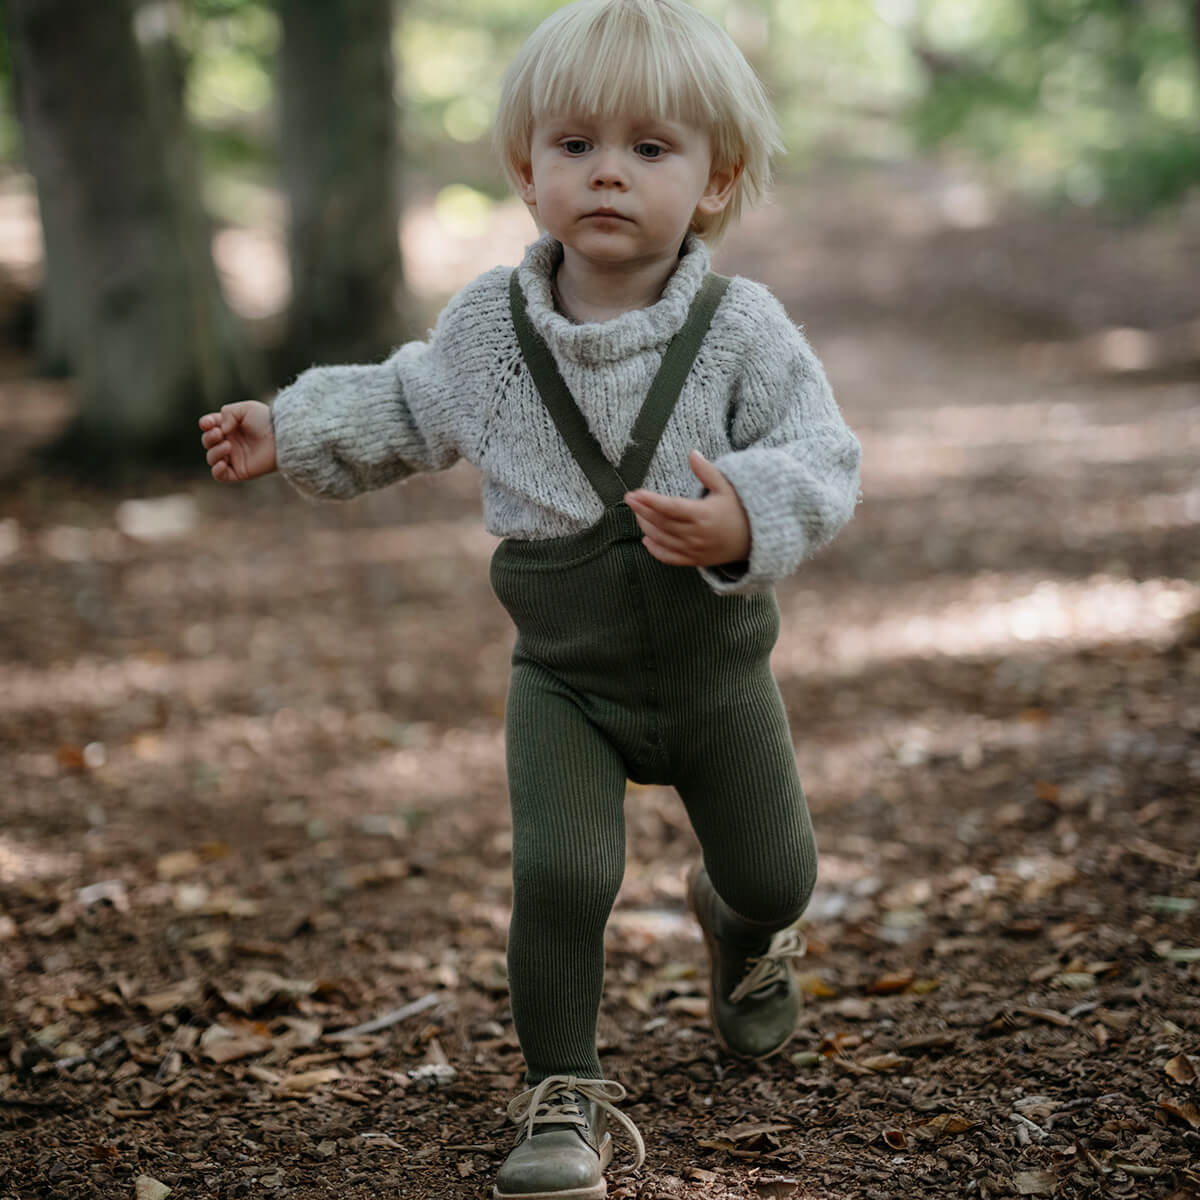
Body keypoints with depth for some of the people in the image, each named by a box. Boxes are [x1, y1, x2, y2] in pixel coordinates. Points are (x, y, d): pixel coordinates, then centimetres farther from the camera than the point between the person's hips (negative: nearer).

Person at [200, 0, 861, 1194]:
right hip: (564, 681, 0)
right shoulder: (487, 327, -7)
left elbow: (823, 457, -19)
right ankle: (564, 1099, 2)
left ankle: (737, 925, 55)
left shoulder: (743, 331, -16)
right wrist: (289, 431, 11)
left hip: (716, 672, 0)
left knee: (775, 876, 16)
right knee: (558, 874, -18)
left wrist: (746, 521, -38)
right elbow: (410, 406, 12)